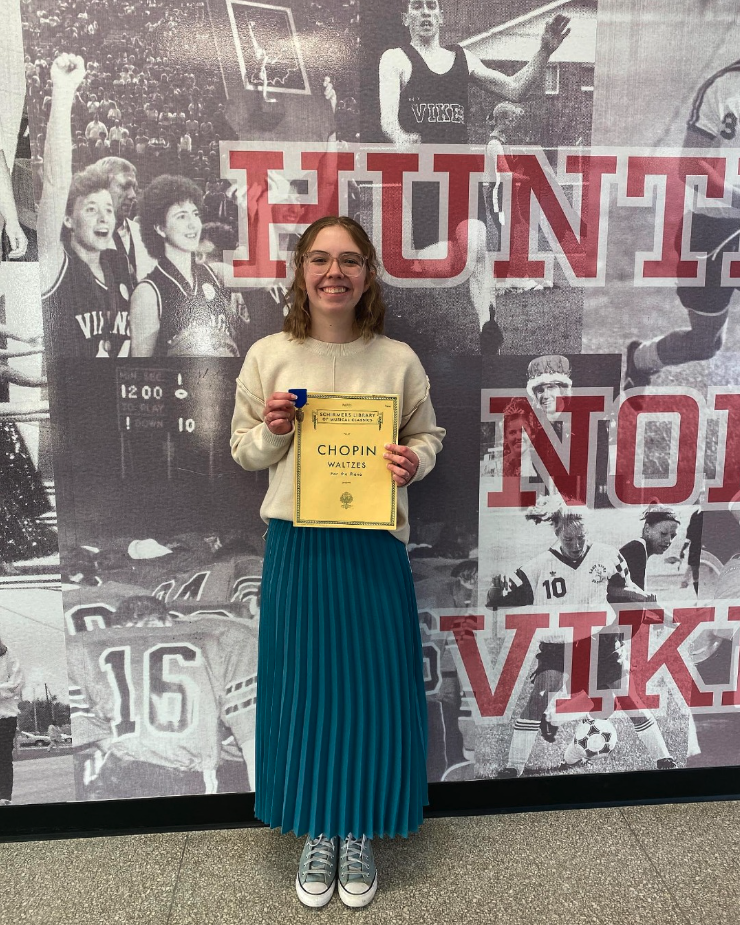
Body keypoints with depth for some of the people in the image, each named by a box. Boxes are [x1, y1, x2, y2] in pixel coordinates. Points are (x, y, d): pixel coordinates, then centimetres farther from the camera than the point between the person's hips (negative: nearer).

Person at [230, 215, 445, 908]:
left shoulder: (398, 359, 1)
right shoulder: (267, 356, 1)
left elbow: (428, 436, 11)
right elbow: (243, 451, 8)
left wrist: (415, 460, -11)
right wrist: (272, 431, -13)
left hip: (374, 546, 0)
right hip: (297, 545, 0)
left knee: (373, 687, 6)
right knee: (304, 686, 7)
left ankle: (357, 832, 30)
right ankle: (317, 830, 31)